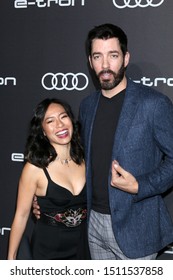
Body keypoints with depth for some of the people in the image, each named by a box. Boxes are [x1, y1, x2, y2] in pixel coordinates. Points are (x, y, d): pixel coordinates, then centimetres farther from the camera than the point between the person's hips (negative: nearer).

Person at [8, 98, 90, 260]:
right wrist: (11, 259, -7)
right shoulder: (35, 168, -17)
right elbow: (21, 215, -11)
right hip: (49, 248, -4)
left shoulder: (84, 160, -7)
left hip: (82, 243, 4)